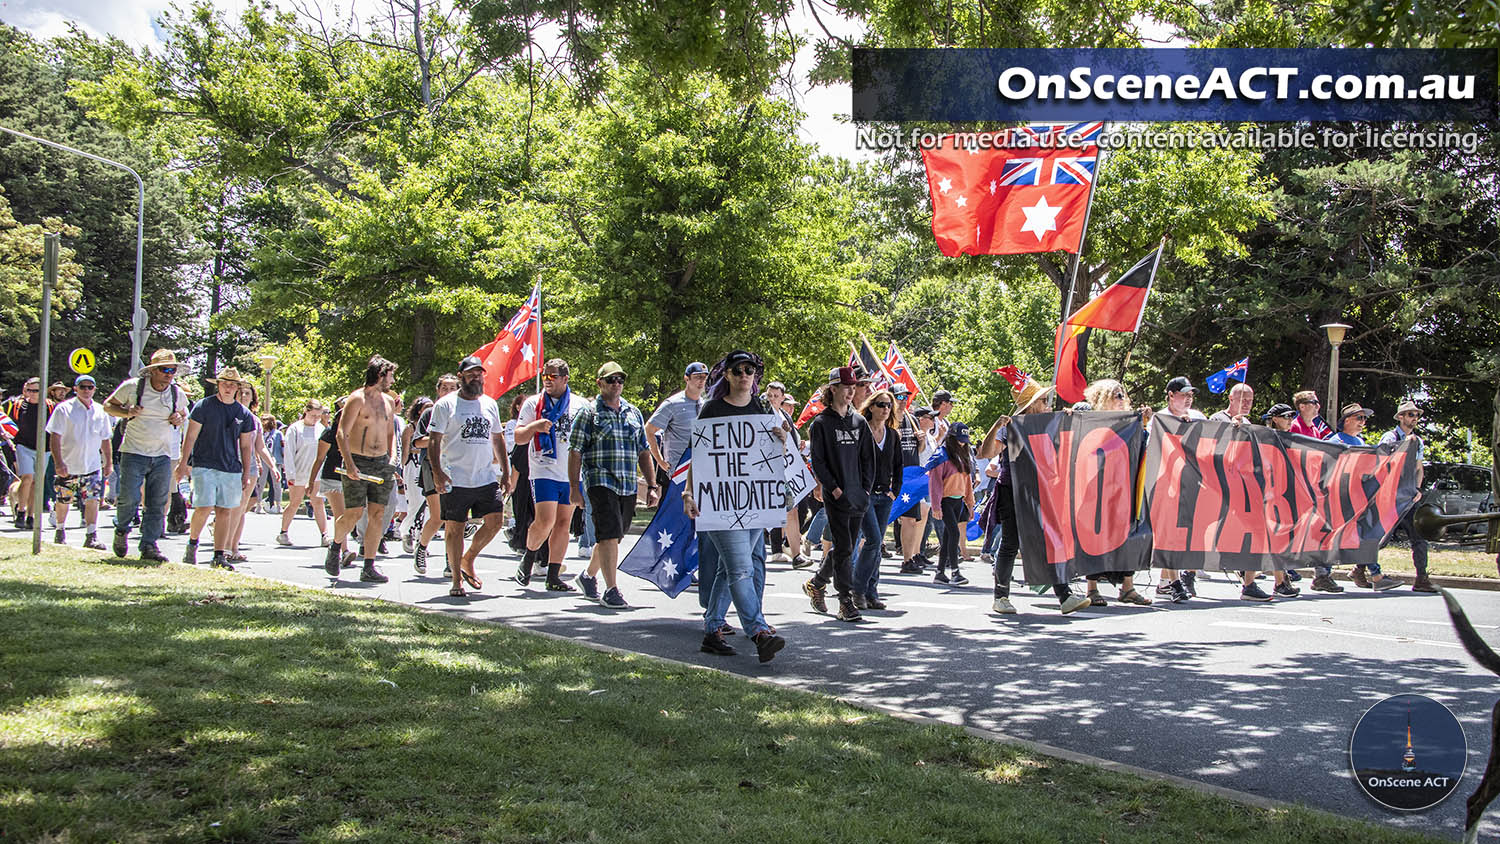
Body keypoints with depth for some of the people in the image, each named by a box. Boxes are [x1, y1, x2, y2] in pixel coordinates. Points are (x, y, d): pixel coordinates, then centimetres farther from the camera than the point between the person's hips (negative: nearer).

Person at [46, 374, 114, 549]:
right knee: (63, 500, 9)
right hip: (68, 465, -2)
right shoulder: (64, 409, -4)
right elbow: (55, 438, -8)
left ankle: (91, 536, -7)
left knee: (92, 500, -8)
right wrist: (58, 462, -16)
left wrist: (108, 462, 14)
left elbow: (105, 440, 16)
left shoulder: (100, 411, 8)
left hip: (93, 466, 2)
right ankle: (60, 531, 30)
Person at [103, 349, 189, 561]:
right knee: (129, 498, -8)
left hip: (163, 456, 3)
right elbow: (108, 405, 6)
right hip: (134, 452, -3)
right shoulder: (133, 387, -5)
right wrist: (126, 412, -14)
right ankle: (122, 531, 21)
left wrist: (180, 419, -2)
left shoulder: (178, 394, 4)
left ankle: (149, 545, 7)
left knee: (157, 503, 0)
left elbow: (184, 414, 23)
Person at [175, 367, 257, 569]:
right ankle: (192, 544, 12)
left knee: (225, 511, 2)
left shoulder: (244, 413, 9)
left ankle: (219, 556, 8)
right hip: (204, 465, -3)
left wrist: (246, 473, 11)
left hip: (231, 469, 3)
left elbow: (245, 446, 14)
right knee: (204, 508, -12)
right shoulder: (204, 406, -1)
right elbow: (191, 436, 1)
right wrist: (184, 463, -4)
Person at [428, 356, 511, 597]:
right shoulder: (446, 404, -1)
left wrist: (505, 472, 16)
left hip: (487, 477, 4)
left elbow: (497, 439, 22)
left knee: (496, 521, -4)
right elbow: (434, 440, -5)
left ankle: (468, 561, 16)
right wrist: (437, 472, -16)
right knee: (454, 528, 0)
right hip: (455, 480, -4)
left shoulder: (490, 404, 15)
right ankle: (456, 579, 11)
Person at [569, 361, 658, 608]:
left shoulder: (633, 413, 17)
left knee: (612, 536, 11)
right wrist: (574, 487, -9)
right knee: (609, 533, -15)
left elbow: (644, 452, 20)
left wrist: (652, 485, 13)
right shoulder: (588, 413, 2)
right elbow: (575, 452, -2)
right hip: (601, 482, -5)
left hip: (629, 486, 5)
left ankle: (589, 575, 34)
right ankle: (610, 590, -13)